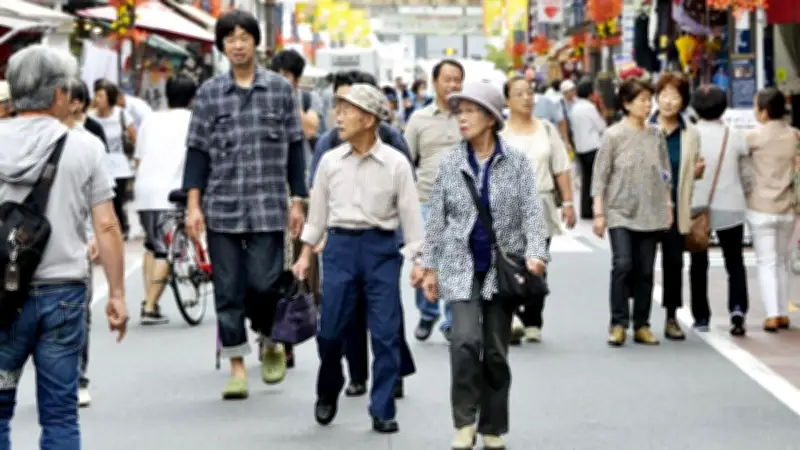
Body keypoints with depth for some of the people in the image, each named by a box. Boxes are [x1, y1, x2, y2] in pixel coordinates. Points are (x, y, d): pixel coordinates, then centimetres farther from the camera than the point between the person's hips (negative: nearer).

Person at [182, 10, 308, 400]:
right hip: (221, 207, 1)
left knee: (264, 284, -7)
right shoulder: (209, 93, 6)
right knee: (227, 291, 3)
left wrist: (298, 201, 4)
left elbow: (294, 148, 8)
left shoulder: (280, 89, 5)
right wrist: (193, 205, -2)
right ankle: (237, 366, 12)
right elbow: (197, 151, 5)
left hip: (268, 206, -1)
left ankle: (270, 342, 21)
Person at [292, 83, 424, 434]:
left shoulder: (395, 163, -4)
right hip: (340, 246, 2)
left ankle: (382, 411, 8)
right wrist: (306, 254, 11)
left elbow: (410, 214, -1)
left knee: (385, 332, -1)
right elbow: (318, 211, 12)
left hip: (382, 247, -2)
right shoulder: (330, 161, 4)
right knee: (330, 328, 4)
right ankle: (327, 394, 29)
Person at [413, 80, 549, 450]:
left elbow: (532, 212, -4)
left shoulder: (516, 162, 0)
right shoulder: (449, 163, 3)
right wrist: (429, 267, 4)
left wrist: (535, 254, -19)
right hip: (461, 266, 0)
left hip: (503, 267, 0)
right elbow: (436, 219, 6)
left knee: (496, 351, 6)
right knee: (465, 340, -18)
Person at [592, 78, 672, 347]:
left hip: (651, 213, 4)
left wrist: (668, 206, 11)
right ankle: (618, 324, -6)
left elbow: (665, 175, 15)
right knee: (622, 264, -15)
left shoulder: (656, 136, 7)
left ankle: (642, 325, 12)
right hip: (620, 212, -4)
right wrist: (599, 212, -7)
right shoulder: (614, 135, -4)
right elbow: (600, 176, -3)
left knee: (645, 270, 4)